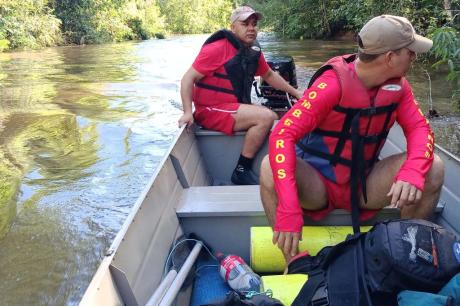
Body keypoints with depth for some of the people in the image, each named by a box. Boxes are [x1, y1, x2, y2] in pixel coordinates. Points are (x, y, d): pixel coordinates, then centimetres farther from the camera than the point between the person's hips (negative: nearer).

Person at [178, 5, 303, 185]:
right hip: (211, 111, -8)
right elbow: (188, 79, -17)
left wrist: (295, 92, 24)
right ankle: (241, 171, -14)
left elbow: (269, 75, 24)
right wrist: (187, 112, -27)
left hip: (234, 108, 8)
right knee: (266, 117, -22)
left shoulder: (254, 52, 7)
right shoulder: (217, 49, -16)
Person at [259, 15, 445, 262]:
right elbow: (282, 135, -32)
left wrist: (413, 172, -32)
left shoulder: (398, 85, -5)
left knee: (433, 167, -17)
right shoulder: (333, 84, -24)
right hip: (318, 184, -4)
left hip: (364, 186, 5)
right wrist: (289, 209, -43)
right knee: (270, 167, -34)